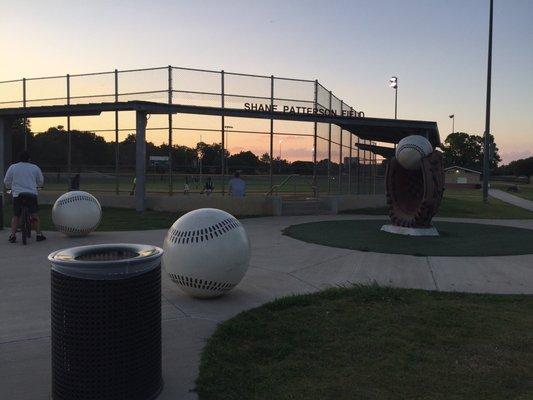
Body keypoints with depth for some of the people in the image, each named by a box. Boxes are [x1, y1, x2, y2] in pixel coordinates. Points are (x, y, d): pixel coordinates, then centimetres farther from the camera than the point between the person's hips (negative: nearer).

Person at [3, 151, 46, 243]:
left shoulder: (12, 167, 5)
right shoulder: (35, 168, 6)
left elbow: (6, 182, 11)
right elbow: (40, 182, 14)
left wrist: (11, 187, 32)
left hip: (17, 194, 0)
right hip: (32, 194, 0)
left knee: (15, 216, 9)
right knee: (35, 215, 6)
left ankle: (12, 235, 5)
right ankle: (39, 234, 6)